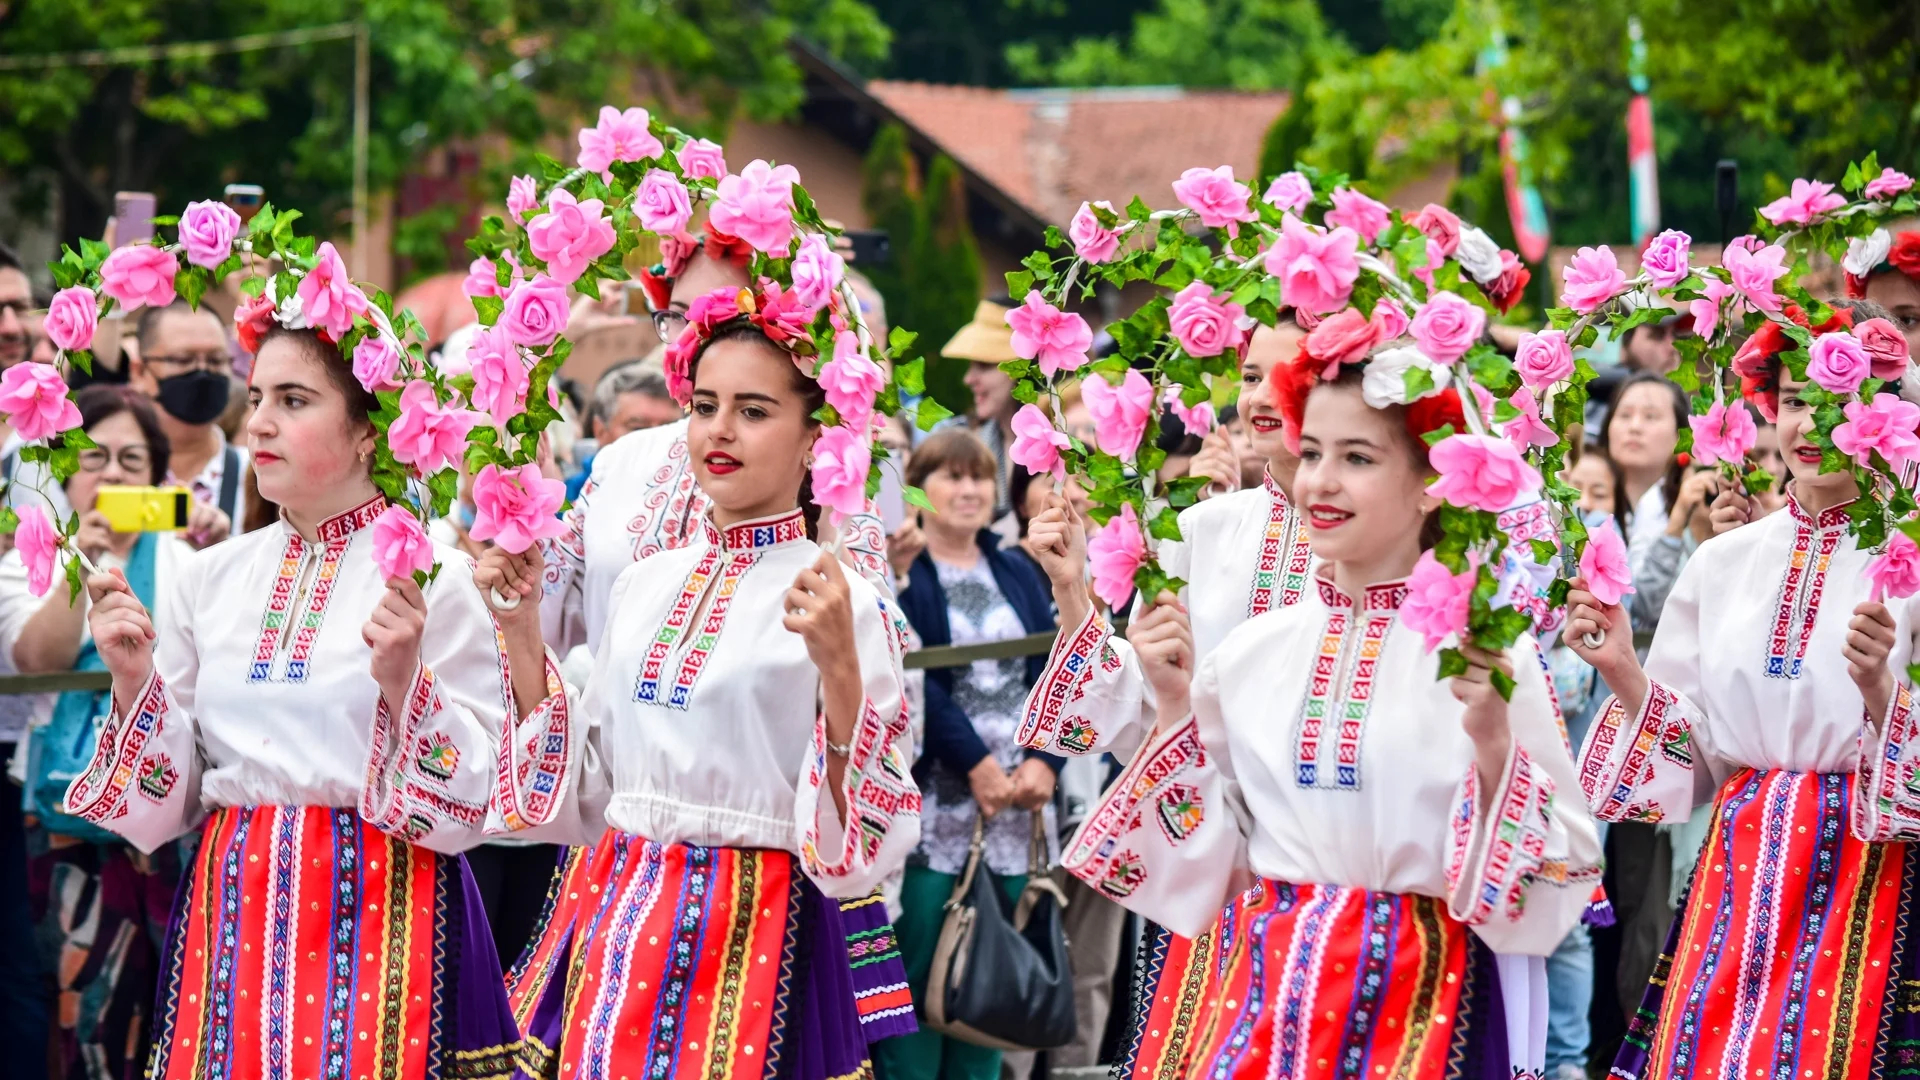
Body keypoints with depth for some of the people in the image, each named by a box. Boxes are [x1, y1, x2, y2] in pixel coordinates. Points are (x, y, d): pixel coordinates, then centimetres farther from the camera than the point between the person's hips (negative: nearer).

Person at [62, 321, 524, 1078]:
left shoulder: (432, 579, -5)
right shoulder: (208, 579, 7)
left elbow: (467, 811, -8)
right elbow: (155, 814, 8)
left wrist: (403, 680, -21)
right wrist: (132, 679, -6)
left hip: (375, 921, -4)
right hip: (232, 920, 4)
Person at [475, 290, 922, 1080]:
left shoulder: (835, 599, -8)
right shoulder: (645, 584, 9)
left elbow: (861, 837, -13)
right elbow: (574, 791, 13)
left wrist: (839, 667, -26)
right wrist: (521, 627, 9)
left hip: (755, 933, -5)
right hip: (614, 921, 5)